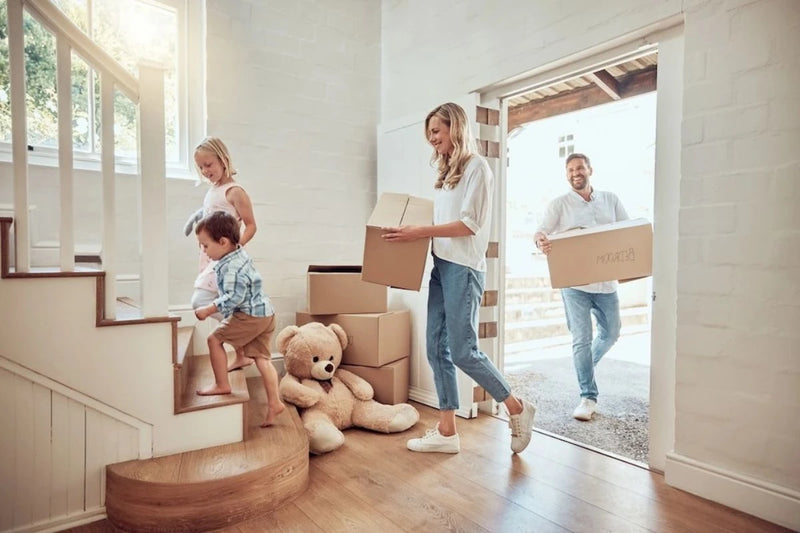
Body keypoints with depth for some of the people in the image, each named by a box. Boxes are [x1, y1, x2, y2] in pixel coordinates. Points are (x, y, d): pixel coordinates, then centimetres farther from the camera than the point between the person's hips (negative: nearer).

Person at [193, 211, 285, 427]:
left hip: (249, 316, -10)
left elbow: (234, 297, -23)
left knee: (214, 339, 3)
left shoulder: (232, 267, -18)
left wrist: (208, 310, -16)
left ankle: (222, 385, 13)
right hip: (265, 314, 10)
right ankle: (274, 403, 7)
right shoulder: (240, 255, 13)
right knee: (261, 357, 8)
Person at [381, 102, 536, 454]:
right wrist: (418, 232, 9)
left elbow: (471, 224, -13)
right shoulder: (446, 171, 20)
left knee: (462, 350, -6)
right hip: (441, 266, 8)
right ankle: (447, 432, 14)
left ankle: (517, 410, 15)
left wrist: (422, 232, -17)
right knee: (437, 348, 5)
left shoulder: (476, 167, -4)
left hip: (463, 268, -8)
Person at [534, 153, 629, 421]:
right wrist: (541, 240, -37)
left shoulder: (610, 199, 10)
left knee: (611, 333, 17)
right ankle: (588, 397, 6)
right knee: (582, 339, -4)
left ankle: (586, 365, 44)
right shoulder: (559, 204, 1)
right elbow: (541, 231, -11)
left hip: (606, 280, 4)